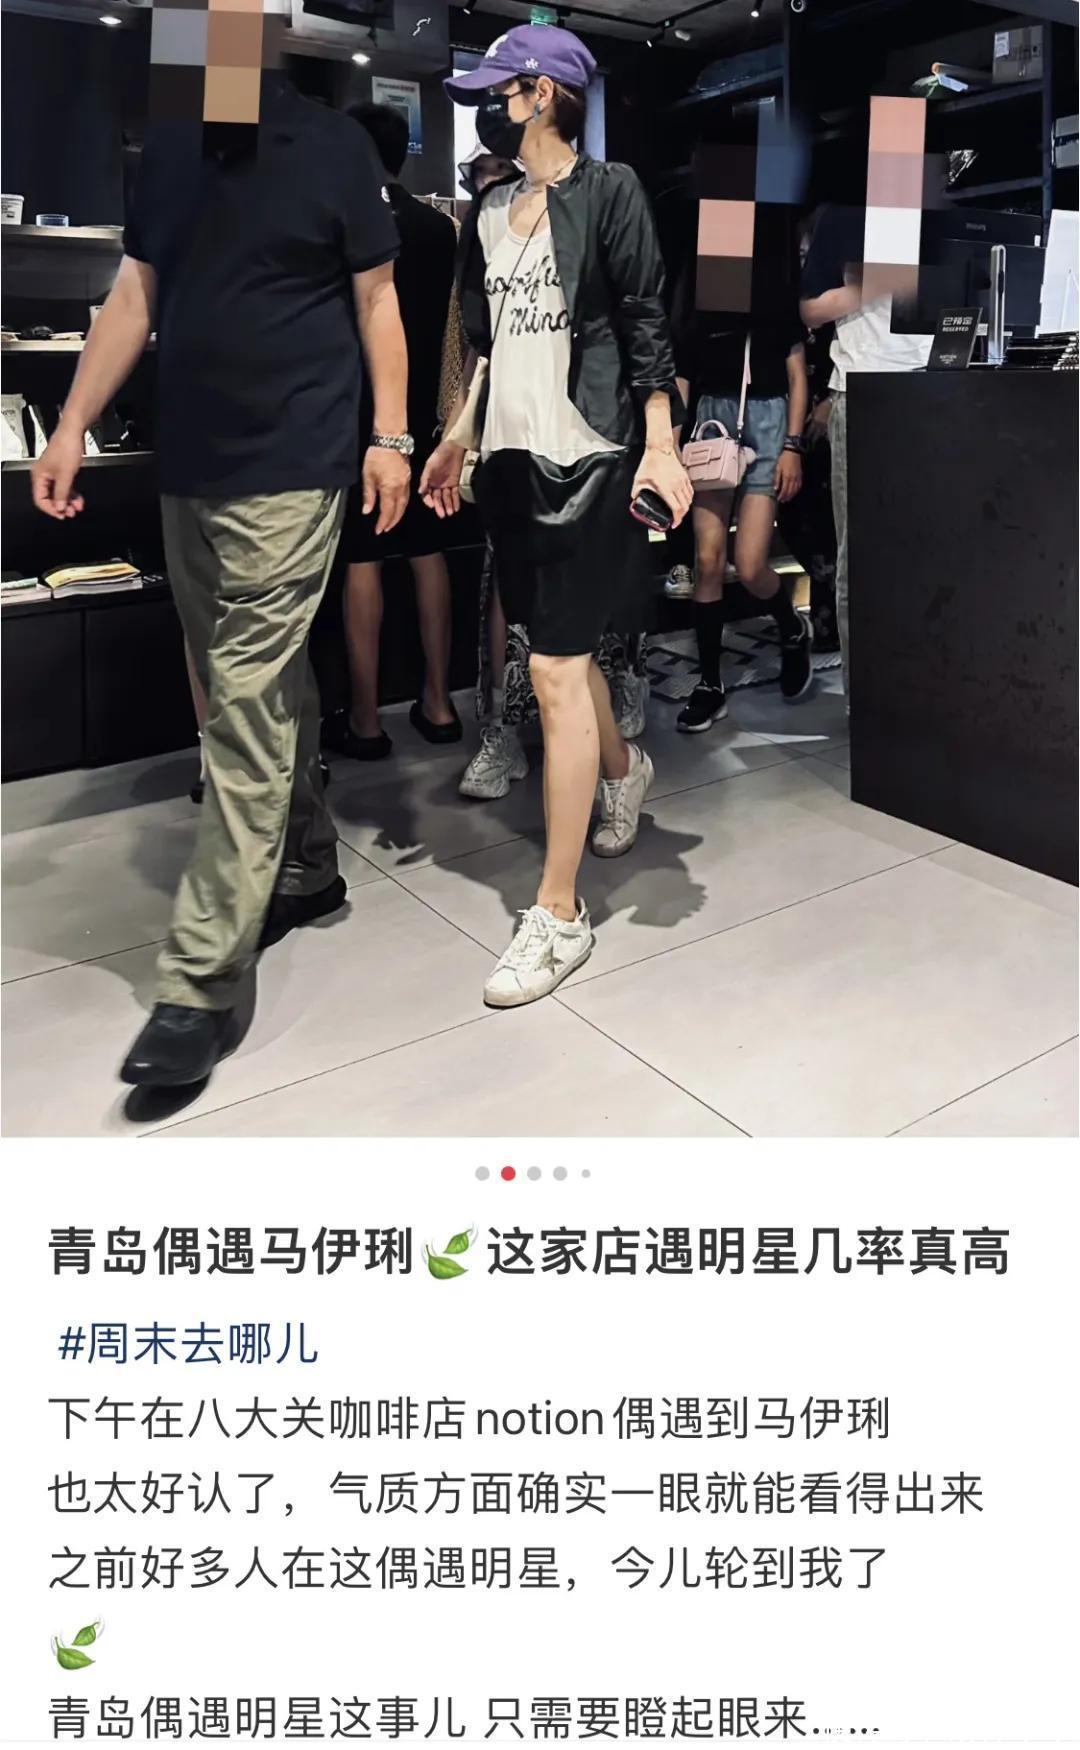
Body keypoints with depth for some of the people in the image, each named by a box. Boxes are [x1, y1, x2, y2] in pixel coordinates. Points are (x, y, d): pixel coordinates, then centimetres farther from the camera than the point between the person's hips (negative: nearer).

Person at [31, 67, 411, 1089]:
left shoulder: (333, 146, 2)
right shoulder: (167, 148, 15)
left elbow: (376, 297, 3)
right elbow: (134, 297, 14)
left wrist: (390, 435, -6)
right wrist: (73, 426, 7)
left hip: (290, 470, -6)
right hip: (187, 466, 6)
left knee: (248, 708, -10)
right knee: (264, 690, 13)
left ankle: (200, 985, -8)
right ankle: (306, 869, 31)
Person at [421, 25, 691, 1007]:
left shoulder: (608, 192, -1)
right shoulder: (491, 214, 17)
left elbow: (646, 323, -6)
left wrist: (660, 444, -14)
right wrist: (457, 440, 19)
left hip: (584, 457, -7)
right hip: (513, 456, 7)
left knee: (556, 672, -11)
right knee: (562, 649, 15)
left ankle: (559, 915, -4)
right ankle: (624, 770, 46)